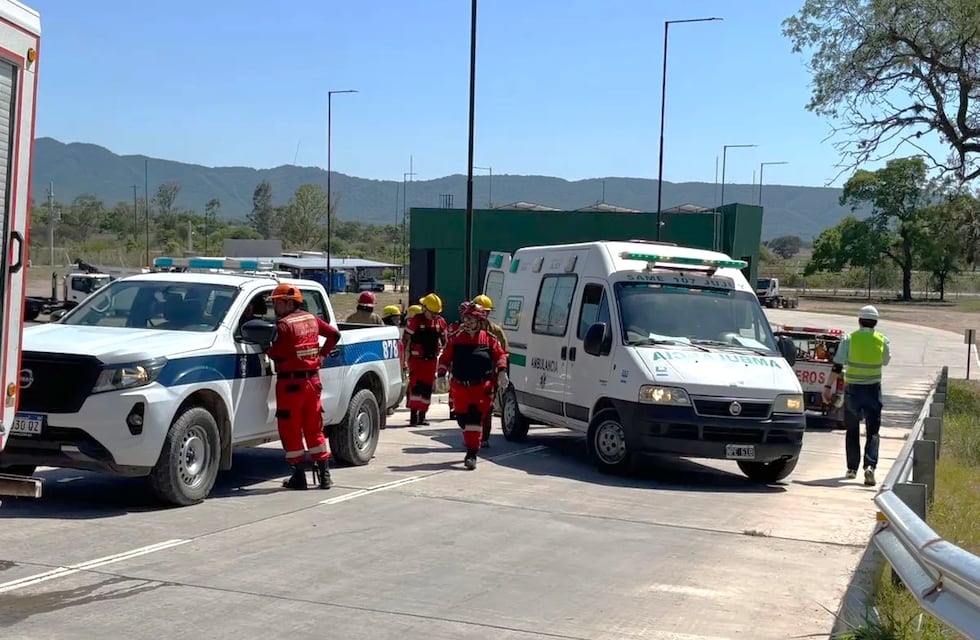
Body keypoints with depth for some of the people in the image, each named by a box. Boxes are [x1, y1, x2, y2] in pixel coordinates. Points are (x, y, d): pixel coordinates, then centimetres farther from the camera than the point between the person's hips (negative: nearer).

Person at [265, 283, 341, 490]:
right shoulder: (311, 319, 9)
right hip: (313, 380, 7)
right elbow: (334, 334, 14)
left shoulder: (284, 325, -14)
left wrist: (266, 347, 0)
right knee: (314, 428, 13)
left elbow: (278, 354, -18)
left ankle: (299, 476, 4)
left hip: (291, 383, -7)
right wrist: (322, 354, 18)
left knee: (290, 430, 3)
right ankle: (324, 474, 12)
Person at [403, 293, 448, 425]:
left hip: (431, 360, 5)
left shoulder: (441, 322, 6)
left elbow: (444, 340, 18)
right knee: (416, 385, -12)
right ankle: (413, 415, -13)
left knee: (427, 387, 8)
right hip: (416, 359, -4)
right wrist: (406, 355, -9)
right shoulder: (415, 320, -7)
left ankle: (422, 416, 17)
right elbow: (406, 339, -4)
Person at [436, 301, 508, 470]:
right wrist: (441, 374, 2)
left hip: (481, 387, -3)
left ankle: (471, 454, -10)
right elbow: (445, 357, 12)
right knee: (462, 418, 9)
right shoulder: (455, 338, 8)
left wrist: (502, 372, -6)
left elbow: (500, 354, 7)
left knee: (476, 419, -10)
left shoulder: (489, 338, 3)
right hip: (459, 386, 3)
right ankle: (471, 444, 33)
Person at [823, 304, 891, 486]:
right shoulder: (882, 340, -2)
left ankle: (852, 468, 16)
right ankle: (870, 466, -17)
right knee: (872, 432, 2)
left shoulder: (849, 339, -7)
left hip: (852, 389, 0)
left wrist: (828, 386, -6)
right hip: (873, 390, 0)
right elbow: (886, 361, 15)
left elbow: (837, 366, -10)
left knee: (852, 431, 13)